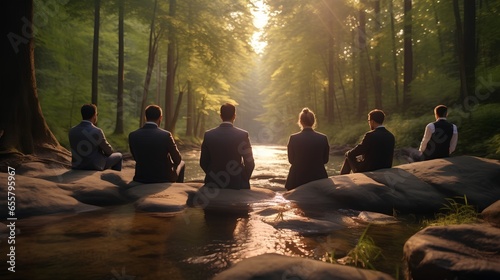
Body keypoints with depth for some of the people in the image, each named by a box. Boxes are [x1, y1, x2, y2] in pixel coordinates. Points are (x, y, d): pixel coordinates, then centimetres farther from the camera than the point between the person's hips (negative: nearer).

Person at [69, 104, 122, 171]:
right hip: (95, 166, -6)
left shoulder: (72, 131, -6)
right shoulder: (97, 131, -22)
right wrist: (105, 153, 15)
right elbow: (109, 151, -8)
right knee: (119, 156, 19)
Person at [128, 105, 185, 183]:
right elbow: (178, 159, -7)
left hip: (141, 178, 3)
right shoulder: (166, 135, -18)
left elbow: (136, 158, 5)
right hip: (164, 178, -3)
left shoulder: (133, 135, -9)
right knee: (181, 163, 28)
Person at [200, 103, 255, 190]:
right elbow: (250, 163, -8)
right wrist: (244, 179, 9)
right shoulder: (243, 135, -11)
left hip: (214, 184, 2)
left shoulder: (208, 135, -5)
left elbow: (203, 162, 1)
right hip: (237, 184, -2)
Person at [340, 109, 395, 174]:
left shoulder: (370, 135, -21)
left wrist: (347, 153, 11)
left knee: (349, 157, 18)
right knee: (360, 157, 31)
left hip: (368, 171, -6)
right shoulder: (391, 136, 0)